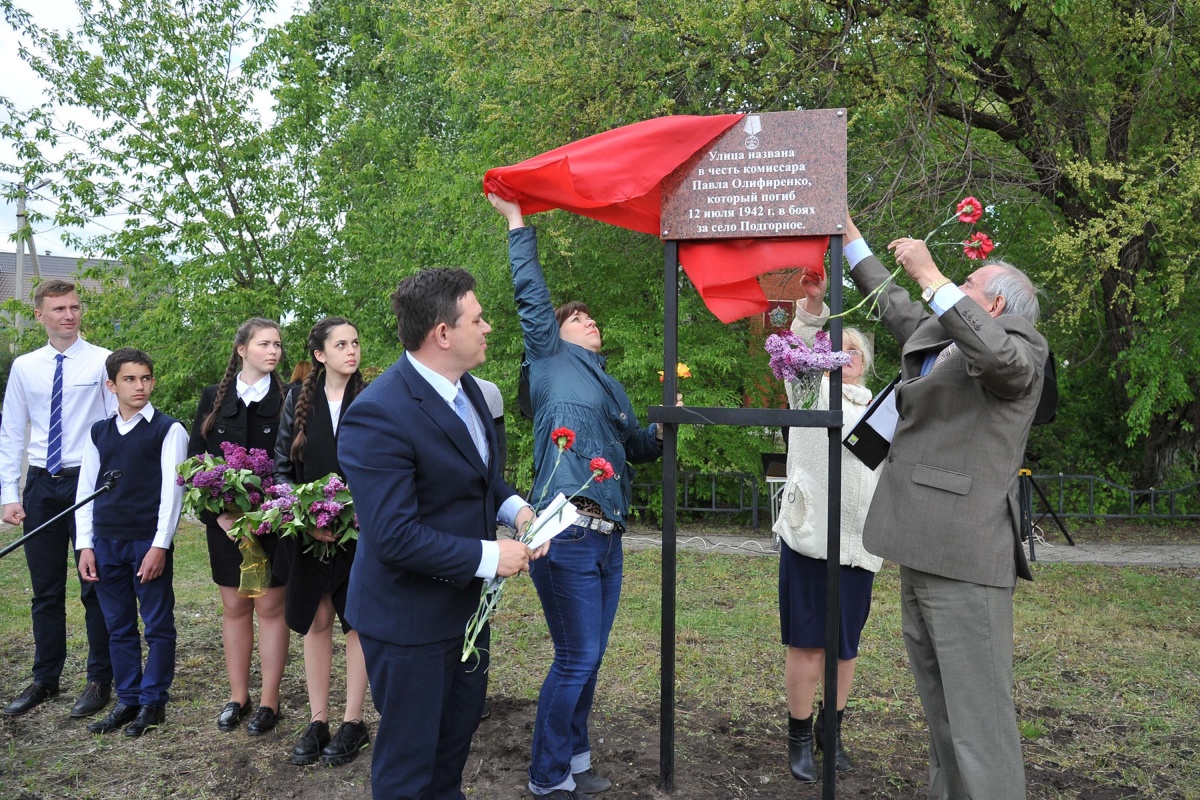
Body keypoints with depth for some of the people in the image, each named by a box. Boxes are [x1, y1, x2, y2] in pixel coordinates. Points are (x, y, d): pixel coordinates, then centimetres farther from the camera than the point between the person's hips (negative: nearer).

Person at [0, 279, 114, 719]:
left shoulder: (102, 362, -5)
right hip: (40, 485, 4)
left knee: (95, 587, 5)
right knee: (45, 591, 14)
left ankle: (100, 681, 18)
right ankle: (45, 679, 28)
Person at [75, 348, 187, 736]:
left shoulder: (168, 430, -2)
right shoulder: (99, 432, 11)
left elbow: (172, 490, -7)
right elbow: (85, 489, 11)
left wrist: (160, 545, -12)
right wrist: (85, 544, 4)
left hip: (149, 542, -4)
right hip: (106, 543, 4)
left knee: (158, 625, 3)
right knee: (118, 627, 11)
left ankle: (153, 701, 14)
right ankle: (127, 700, 22)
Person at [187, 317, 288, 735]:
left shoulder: (287, 400, -2)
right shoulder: (214, 398, 5)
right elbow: (194, 459, 4)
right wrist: (218, 513, -7)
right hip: (224, 521, 3)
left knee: (271, 607, 4)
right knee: (234, 608, 11)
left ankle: (269, 701, 14)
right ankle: (237, 697, 23)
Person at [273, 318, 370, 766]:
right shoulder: (298, 400, 3)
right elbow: (281, 467, 3)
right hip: (307, 531, 2)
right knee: (315, 622, 9)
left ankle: (353, 723, 13)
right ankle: (318, 721, 19)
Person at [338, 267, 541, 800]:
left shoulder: (465, 387, 0)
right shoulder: (378, 414, -28)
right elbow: (393, 534, -30)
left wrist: (514, 507, -5)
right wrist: (488, 556, -23)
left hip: (465, 604, 9)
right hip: (410, 621, -8)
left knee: (458, 735, 27)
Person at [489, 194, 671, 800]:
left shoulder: (612, 388, 22)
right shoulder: (553, 361, 2)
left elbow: (638, 450, 30)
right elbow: (531, 294, -4)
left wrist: (662, 431, 9)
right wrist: (516, 220, -1)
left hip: (607, 537, 8)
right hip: (567, 532, -7)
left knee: (588, 657, 14)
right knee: (577, 658, -3)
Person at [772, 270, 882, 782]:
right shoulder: (811, 391, 7)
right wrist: (812, 305, -29)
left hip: (859, 542, 3)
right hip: (809, 532, -3)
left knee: (845, 643, 9)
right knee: (806, 640, 0)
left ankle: (832, 731, 26)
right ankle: (799, 739, 13)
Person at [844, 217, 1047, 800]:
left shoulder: (1020, 346, -5)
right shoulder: (934, 339, 19)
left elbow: (998, 354, -28)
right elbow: (890, 302, 32)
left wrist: (929, 274, -23)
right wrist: (847, 233, 35)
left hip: (966, 558, -9)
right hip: (924, 554, 9)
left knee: (979, 712, -6)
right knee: (940, 706, 16)